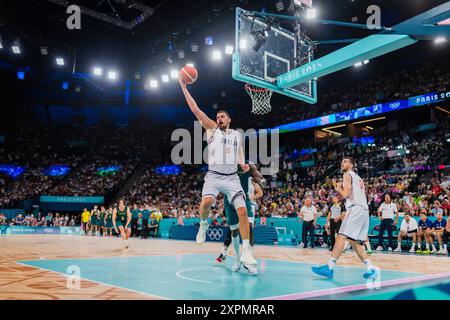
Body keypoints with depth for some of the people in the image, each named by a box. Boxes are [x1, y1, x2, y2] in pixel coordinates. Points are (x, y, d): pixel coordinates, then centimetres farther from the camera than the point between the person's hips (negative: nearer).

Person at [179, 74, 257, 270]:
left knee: (242, 211, -11)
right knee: (206, 203, -29)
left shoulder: (237, 135, 17)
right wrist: (183, 87, -1)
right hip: (213, 176, -2)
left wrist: (243, 164, 2)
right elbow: (195, 109, 2)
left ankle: (246, 252, -3)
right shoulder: (212, 129, 8)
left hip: (232, 178, 2)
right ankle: (204, 224, 6)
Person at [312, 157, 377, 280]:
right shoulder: (358, 178, 28)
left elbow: (346, 194, -11)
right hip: (364, 210, 9)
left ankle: (330, 267, -22)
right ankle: (370, 269, 6)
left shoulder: (347, 174, 1)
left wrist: (338, 188, 8)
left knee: (341, 236, -15)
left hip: (355, 209, -9)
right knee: (354, 241, 13)